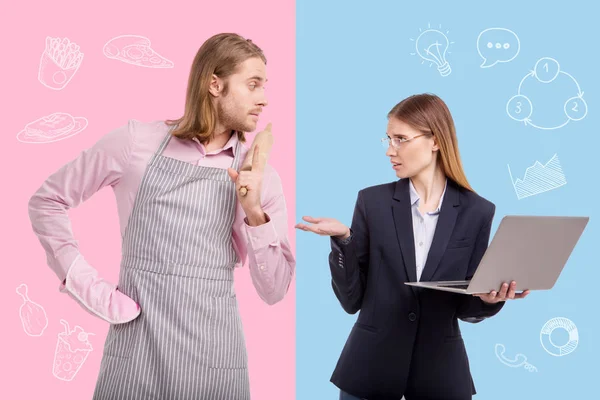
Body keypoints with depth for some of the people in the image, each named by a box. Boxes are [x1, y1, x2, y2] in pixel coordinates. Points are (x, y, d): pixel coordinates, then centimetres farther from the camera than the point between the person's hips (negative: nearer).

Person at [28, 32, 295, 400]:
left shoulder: (260, 175, 5)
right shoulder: (137, 142, 0)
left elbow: (273, 291, 5)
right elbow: (47, 201, 8)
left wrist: (256, 216, -9)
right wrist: (88, 285, 0)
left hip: (214, 356, 2)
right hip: (137, 348, -1)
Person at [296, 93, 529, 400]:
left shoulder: (476, 211, -3)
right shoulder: (373, 201, -2)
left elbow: (466, 308, 1)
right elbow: (351, 299, -3)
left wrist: (490, 298, -19)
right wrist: (342, 239, -16)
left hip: (440, 370, 0)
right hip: (369, 368, 0)